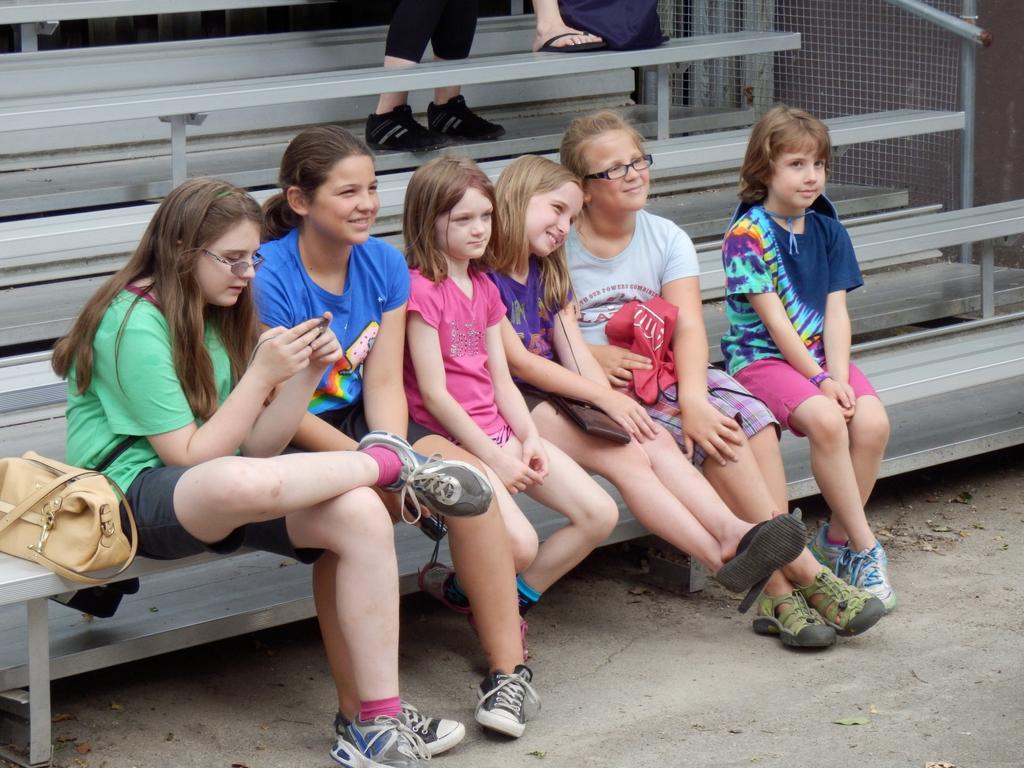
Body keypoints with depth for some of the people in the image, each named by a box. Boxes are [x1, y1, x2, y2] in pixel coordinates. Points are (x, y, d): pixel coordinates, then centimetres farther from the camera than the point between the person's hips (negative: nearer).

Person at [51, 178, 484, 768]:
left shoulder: (220, 317, 12)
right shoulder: (134, 326, -13)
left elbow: (257, 446, 5)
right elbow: (189, 456, -17)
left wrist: (308, 374, -8)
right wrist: (262, 375, -19)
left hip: (215, 496, 8)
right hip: (131, 496, -8)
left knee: (362, 514, -20)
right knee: (243, 483, -43)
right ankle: (389, 461, -13)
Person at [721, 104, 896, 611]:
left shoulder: (827, 229, 9)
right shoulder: (748, 233, -8)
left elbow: (835, 313, 2)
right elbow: (773, 318, -13)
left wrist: (839, 375, -14)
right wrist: (819, 379, -18)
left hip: (821, 355, 5)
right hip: (762, 357, -5)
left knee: (873, 422, -23)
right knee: (825, 420, -32)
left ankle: (837, 536, -4)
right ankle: (865, 548, -21)